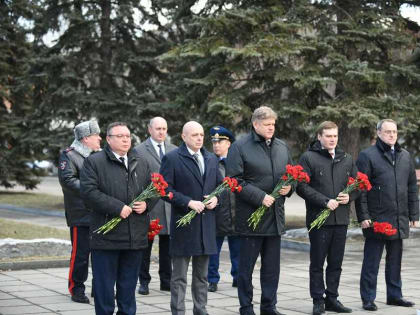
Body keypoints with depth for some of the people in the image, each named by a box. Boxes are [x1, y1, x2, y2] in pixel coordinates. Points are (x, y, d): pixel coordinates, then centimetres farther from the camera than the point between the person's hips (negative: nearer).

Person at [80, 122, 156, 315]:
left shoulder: (141, 163, 15)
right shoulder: (94, 162, -3)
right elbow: (88, 192, -14)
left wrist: (147, 203, -4)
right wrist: (117, 208, -18)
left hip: (135, 237, 5)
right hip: (106, 235, -5)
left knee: (129, 286, 14)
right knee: (104, 285, 1)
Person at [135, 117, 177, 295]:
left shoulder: (174, 150, 13)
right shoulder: (139, 151, -1)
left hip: (170, 204, 4)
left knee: (167, 245, 9)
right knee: (145, 245, 3)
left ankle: (166, 280, 18)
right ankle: (144, 281, 11)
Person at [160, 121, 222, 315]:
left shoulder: (211, 159, 13)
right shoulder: (172, 159, -6)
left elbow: (221, 184, 20)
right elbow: (165, 189, -12)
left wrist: (216, 198, -1)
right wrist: (189, 202, -18)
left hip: (206, 224, 6)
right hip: (183, 224, -6)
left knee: (202, 274, 14)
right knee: (179, 276, 1)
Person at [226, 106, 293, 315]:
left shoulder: (282, 147, 12)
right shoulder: (240, 147, -8)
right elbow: (235, 180, -13)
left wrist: (289, 187, 0)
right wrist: (259, 197, -19)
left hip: (275, 216, 6)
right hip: (251, 216, -6)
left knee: (272, 267, 12)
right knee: (246, 266, 3)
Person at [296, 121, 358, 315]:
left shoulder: (347, 159, 14)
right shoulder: (308, 158, -3)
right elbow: (302, 187, -10)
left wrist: (350, 197, -4)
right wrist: (325, 201, -16)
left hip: (341, 219, 5)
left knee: (336, 263, 10)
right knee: (317, 263, 3)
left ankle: (332, 298, 20)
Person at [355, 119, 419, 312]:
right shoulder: (367, 156, -3)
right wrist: (363, 216, -12)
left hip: (399, 220, 5)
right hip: (376, 219, -5)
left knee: (395, 260, 14)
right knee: (371, 261, 1)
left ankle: (394, 295, 24)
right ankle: (368, 299, 7)